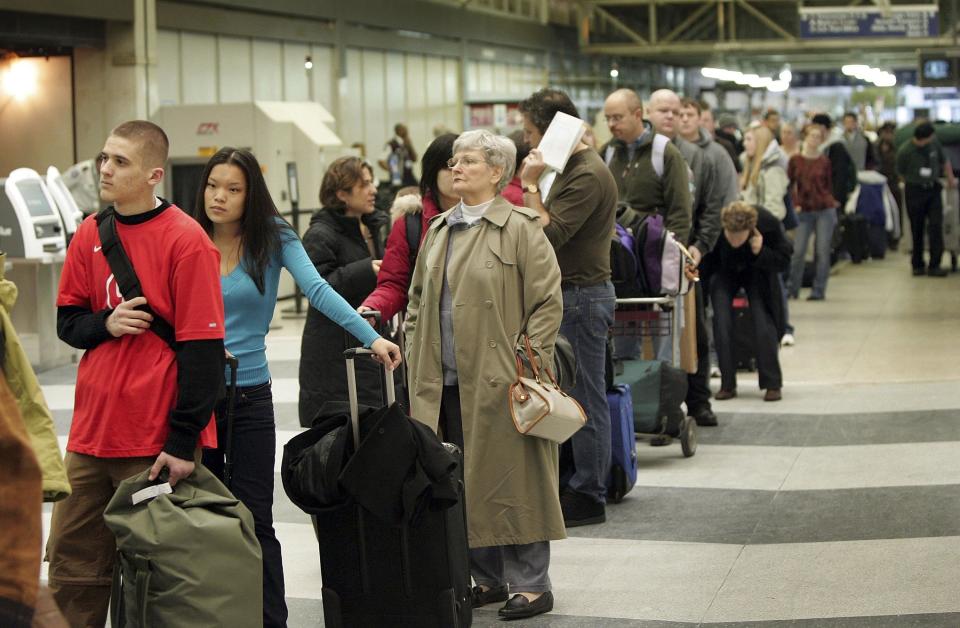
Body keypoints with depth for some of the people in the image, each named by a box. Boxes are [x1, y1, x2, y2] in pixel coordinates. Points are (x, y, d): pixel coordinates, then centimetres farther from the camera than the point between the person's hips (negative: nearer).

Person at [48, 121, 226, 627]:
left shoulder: (186, 240, -9)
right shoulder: (90, 234, 8)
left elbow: (202, 348, -11)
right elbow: (67, 321, 15)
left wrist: (183, 441, -15)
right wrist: (105, 324, -9)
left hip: (156, 443, -5)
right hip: (90, 434, 5)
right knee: (72, 568, 8)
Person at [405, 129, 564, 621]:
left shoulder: (520, 228, -6)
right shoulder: (439, 230, 15)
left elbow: (547, 302, -8)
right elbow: (418, 299, 21)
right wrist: (416, 359, 12)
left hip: (499, 381, -6)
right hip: (447, 383, 7)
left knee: (514, 481, -2)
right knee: (466, 485, 10)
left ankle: (530, 584, 8)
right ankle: (488, 579, 21)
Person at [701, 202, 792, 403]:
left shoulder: (768, 223, -33)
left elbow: (783, 259, -20)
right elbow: (703, 261, -15)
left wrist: (761, 252, -37)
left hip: (757, 272, -1)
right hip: (723, 271, 1)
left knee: (763, 320, -12)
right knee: (721, 321, -12)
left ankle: (772, 384, -3)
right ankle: (727, 384, -2)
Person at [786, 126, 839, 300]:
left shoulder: (824, 161, 4)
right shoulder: (795, 160, 3)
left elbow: (829, 185, 12)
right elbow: (789, 185, 6)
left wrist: (831, 202, 1)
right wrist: (795, 204, -4)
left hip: (825, 210, 0)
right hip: (804, 212, 0)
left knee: (822, 251, -2)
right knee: (798, 251, -4)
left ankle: (819, 290, 5)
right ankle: (791, 288, 9)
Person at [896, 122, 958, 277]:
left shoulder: (934, 143, -3)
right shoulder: (905, 151, -14)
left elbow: (945, 161, 14)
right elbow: (901, 173, 1)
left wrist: (950, 179, 22)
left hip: (933, 189, 3)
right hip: (914, 191, -3)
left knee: (936, 225, -7)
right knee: (917, 229, 4)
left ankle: (934, 265, -6)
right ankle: (918, 265, 17)